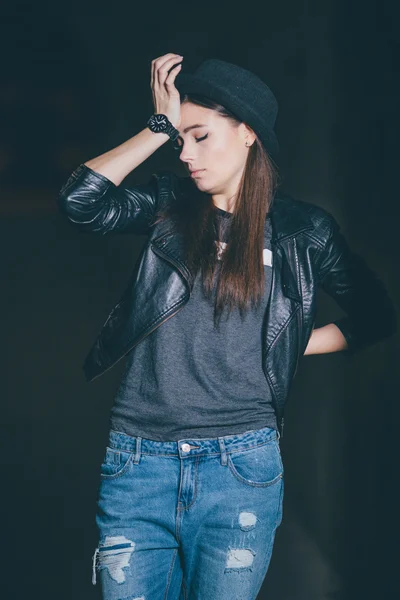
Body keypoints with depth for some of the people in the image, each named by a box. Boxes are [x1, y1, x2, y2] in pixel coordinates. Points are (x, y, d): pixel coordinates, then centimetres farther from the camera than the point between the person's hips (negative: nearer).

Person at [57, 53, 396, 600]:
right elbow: (80, 202, -10)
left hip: (240, 470, -1)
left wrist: (292, 343, 6)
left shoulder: (304, 232, 5)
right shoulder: (169, 206, 8)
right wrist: (161, 125, -4)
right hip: (138, 464, 2)